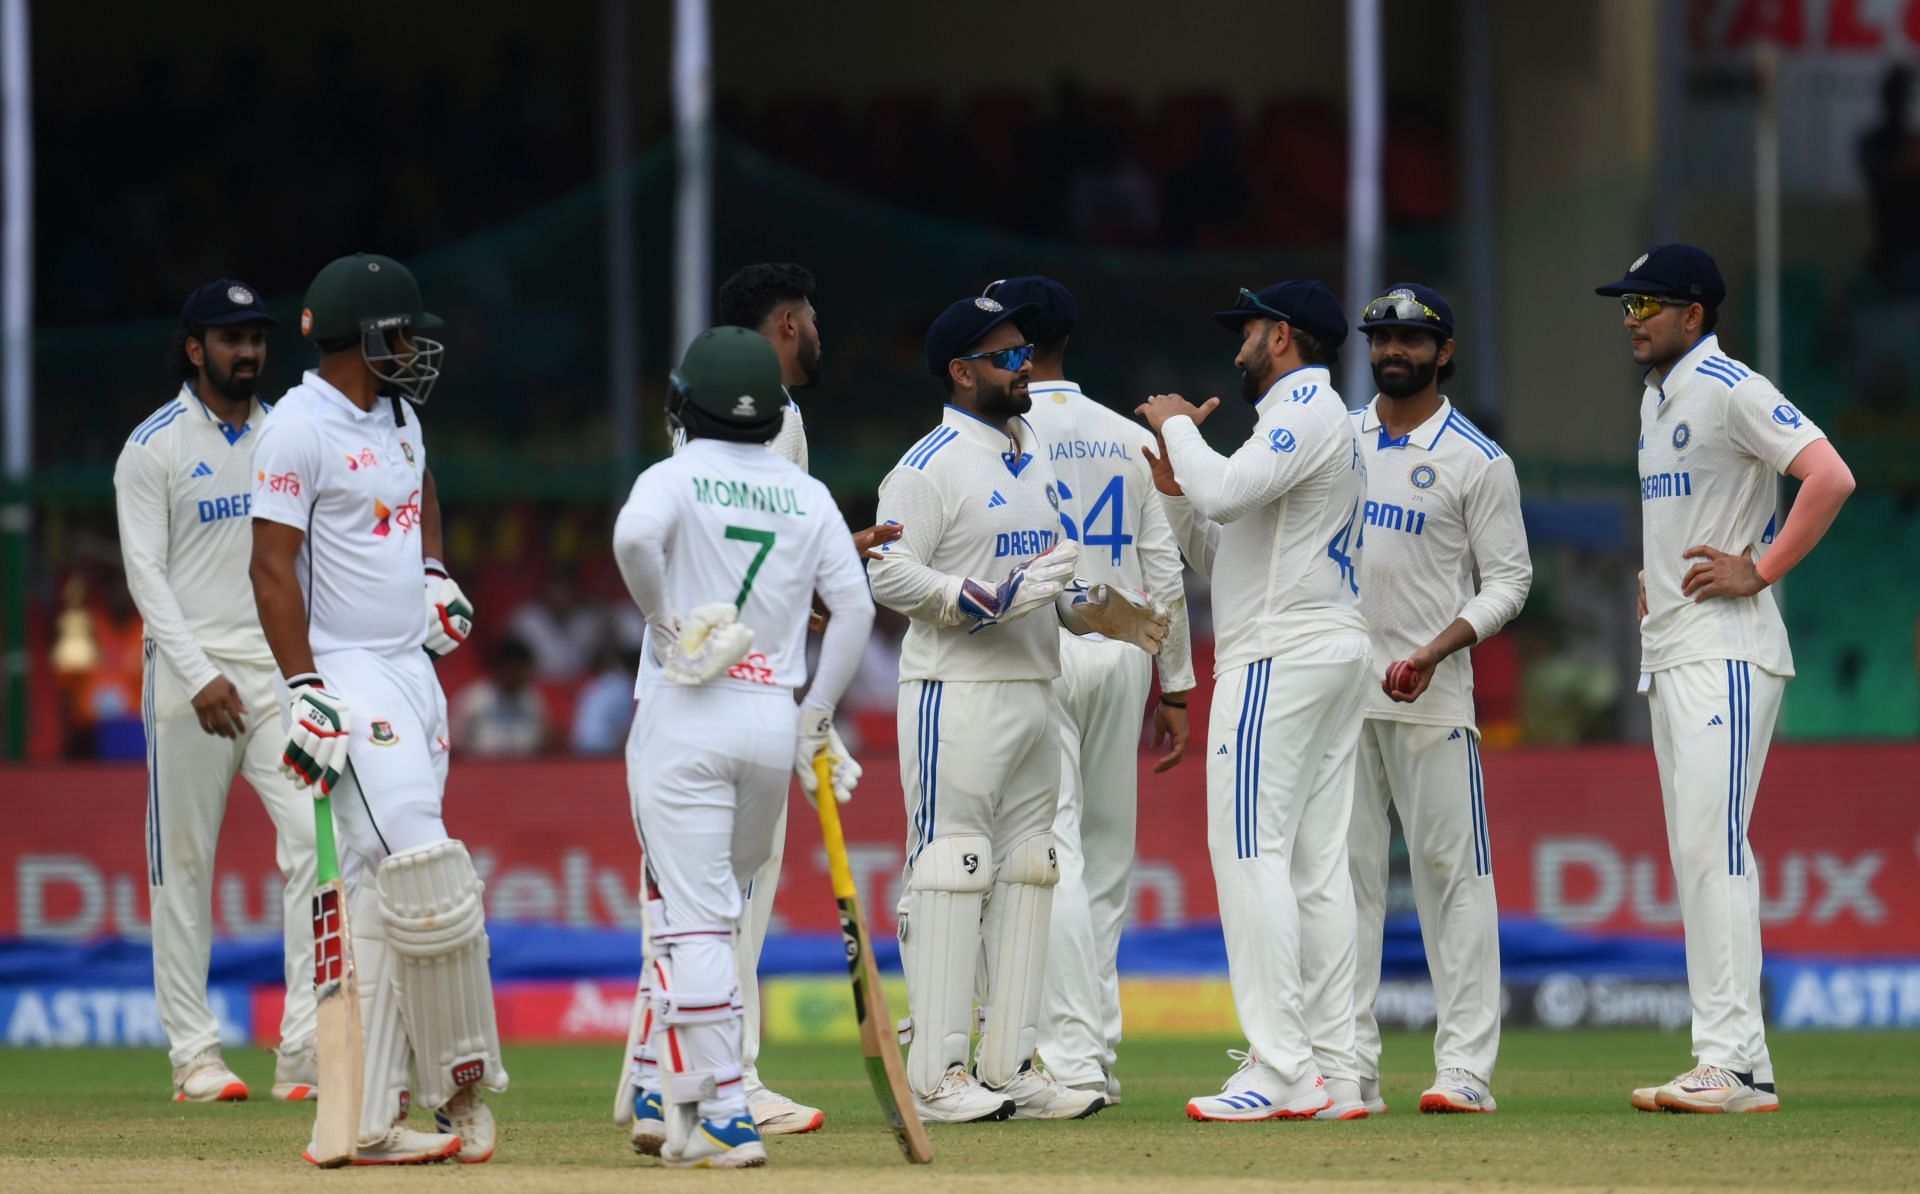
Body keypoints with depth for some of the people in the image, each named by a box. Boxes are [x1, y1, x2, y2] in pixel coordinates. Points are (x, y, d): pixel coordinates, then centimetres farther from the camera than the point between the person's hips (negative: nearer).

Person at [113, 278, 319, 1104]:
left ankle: (306, 1050, -12)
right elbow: (146, 572, -8)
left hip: (281, 667, 4)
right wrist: (199, 674, -18)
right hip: (190, 671, -4)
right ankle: (194, 1055, 7)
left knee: (316, 836, -11)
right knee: (183, 865, 0)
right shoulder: (154, 447, -2)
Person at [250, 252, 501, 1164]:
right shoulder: (301, 426, -12)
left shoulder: (396, 414, 14)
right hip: (348, 674, -9)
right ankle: (462, 1081, -9)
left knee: (385, 897, 4)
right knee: (422, 872, -19)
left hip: (416, 670, 9)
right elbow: (272, 565, -15)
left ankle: (375, 1118, 3)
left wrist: (434, 571, 20)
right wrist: (305, 691, -22)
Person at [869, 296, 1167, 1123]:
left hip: (1033, 694, 9)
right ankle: (936, 1078, -9)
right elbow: (890, 573, -16)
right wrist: (997, 599, -23)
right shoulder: (930, 464, -9)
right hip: (957, 694, -9)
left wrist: (1091, 611, 5)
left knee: (1026, 876, 9)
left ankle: (1012, 1069, 13)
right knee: (948, 874, -9)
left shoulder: (1032, 461, 17)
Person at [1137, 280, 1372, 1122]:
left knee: (1250, 850, -13)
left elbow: (1228, 493, -24)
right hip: (1335, 652, 10)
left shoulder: (1305, 411, -7)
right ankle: (1335, 1072, 3)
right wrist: (1177, 489, 11)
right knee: (1316, 863, 6)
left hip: (1281, 657, -10)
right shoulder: (1316, 419, 25)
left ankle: (1281, 1069, -19)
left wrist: (1178, 427, -8)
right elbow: (1220, 559, 25)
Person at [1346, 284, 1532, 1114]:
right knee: (1344, 872, 4)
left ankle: (1465, 1066, -5)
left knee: (1451, 872, -5)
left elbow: (1507, 579, -4)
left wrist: (1435, 650, -17)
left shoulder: (1477, 460, -2)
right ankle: (1349, 1065, 6)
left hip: (1431, 696, -5)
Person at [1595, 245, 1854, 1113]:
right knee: (1696, 855, 8)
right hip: (1669, 651, 10)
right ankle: (1730, 1063, 9)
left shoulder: (1731, 390, -11)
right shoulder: (1655, 398, 18)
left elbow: (1830, 479, -22)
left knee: (1712, 846, -16)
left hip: (1727, 652, -10)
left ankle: (1735, 1064, -19)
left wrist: (1761, 570, -18)